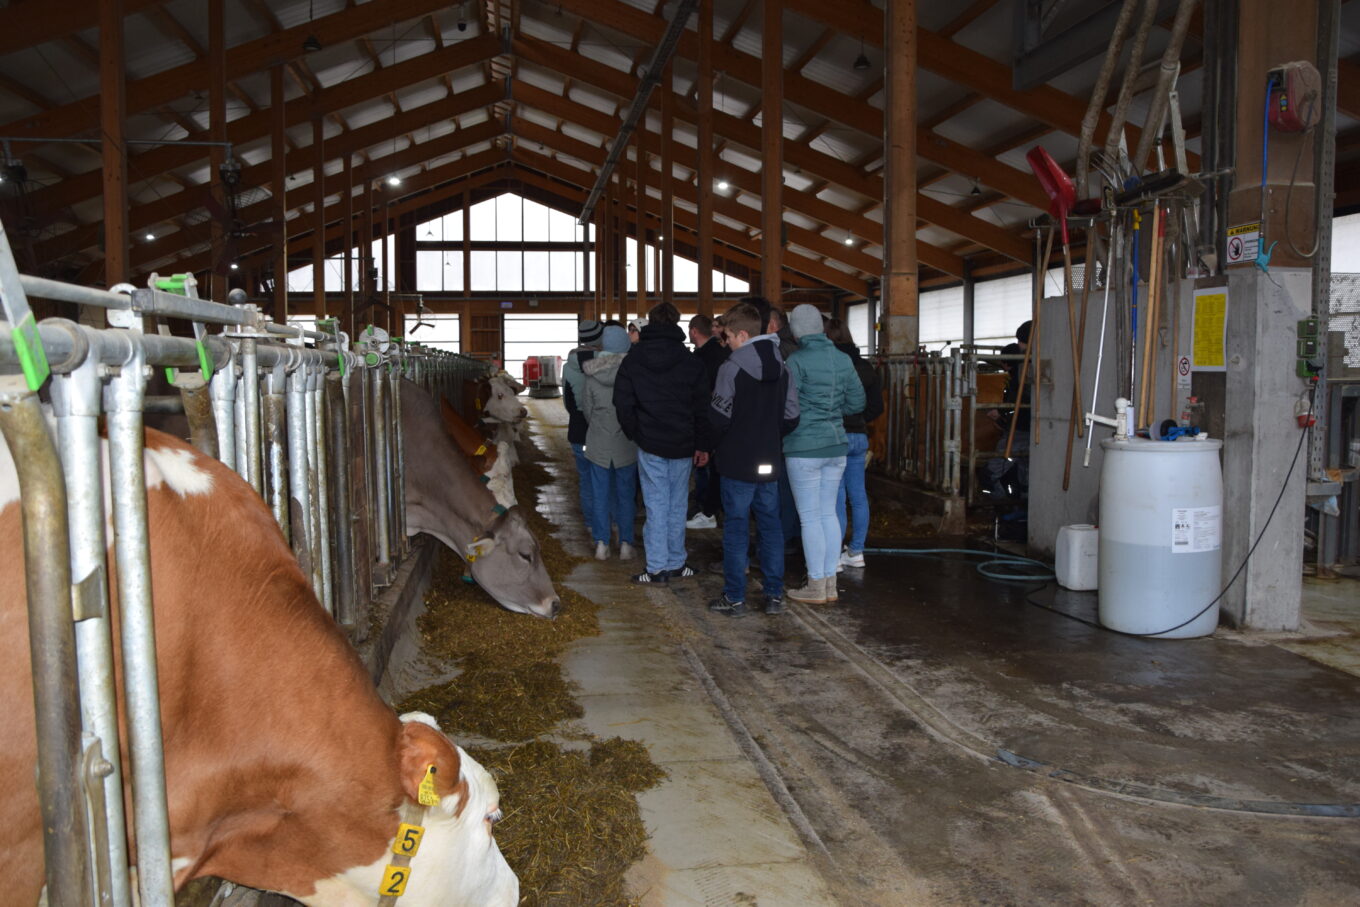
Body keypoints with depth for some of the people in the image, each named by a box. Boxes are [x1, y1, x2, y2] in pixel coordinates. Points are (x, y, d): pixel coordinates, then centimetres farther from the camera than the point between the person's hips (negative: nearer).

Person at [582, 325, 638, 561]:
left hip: (598, 442, 1)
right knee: (625, 493, 8)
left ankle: (601, 544, 10)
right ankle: (625, 544, 11)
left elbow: (588, 408, 4)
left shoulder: (592, 373, -3)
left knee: (600, 494, 8)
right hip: (627, 442, -1)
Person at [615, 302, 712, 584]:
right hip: (682, 444, 1)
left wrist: (634, 434, 9)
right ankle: (675, 563, 16)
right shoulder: (691, 360, 0)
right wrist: (702, 445, 6)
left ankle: (657, 567, 2)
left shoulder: (633, 359, 0)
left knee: (656, 504, 2)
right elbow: (701, 407, 1)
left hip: (649, 443, 0)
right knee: (678, 503, 10)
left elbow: (623, 402, -1)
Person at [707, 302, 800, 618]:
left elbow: (719, 416, -13)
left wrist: (713, 446, 4)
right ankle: (774, 595, 16)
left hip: (737, 462, -5)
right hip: (769, 462, 6)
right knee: (770, 527, 12)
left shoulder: (731, 368, -14)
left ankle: (734, 598, 6)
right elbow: (791, 416, 8)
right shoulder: (781, 367, 6)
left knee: (736, 529, 1)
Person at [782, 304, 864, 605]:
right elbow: (857, 402, 10)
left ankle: (816, 587, 9)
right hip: (836, 444, 6)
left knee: (810, 517, 2)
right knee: (828, 513, 13)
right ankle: (830, 583, 19)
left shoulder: (797, 361, -13)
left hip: (804, 448, -6)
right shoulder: (843, 359, 5)